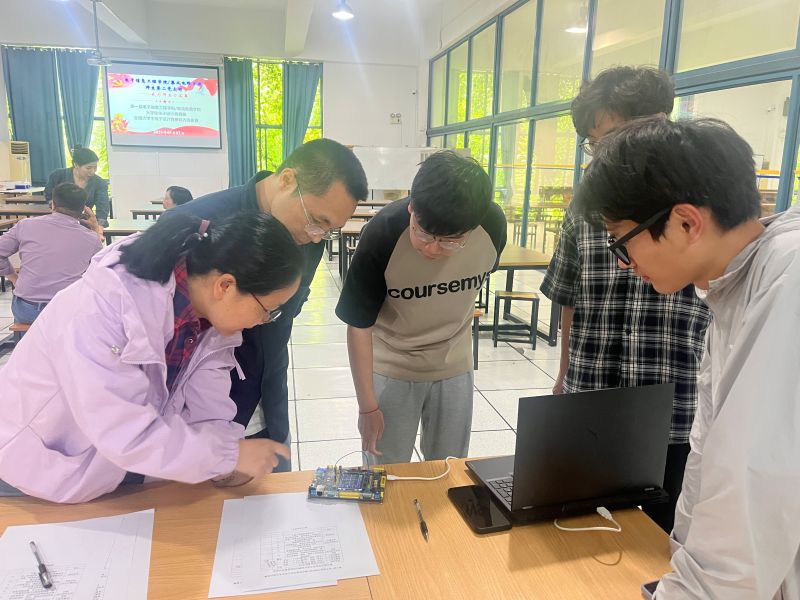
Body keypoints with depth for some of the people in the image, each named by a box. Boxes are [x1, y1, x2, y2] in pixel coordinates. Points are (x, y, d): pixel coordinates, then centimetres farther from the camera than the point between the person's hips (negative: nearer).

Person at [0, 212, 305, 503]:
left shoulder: (210, 311, -15)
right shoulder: (103, 307, -38)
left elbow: (206, 410, -14)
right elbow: (125, 434, -38)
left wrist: (228, 463, -29)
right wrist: (231, 454, -31)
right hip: (37, 476, -5)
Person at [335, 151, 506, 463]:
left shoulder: (492, 225, -20)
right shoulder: (382, 234, -28)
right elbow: (359, 324, -17)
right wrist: (368, 406, -13)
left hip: (454, 367, 3)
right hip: (390, 368, -2)